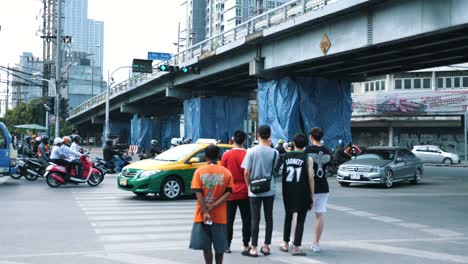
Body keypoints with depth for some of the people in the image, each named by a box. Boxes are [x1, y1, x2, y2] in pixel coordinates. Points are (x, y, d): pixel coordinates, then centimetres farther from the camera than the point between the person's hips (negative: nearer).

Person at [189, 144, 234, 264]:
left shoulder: (199, 172, -5)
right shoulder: (226, 172, -1)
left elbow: (199, 194, -11)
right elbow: (228, 193, -9)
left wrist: (205, 212, -13)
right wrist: (213, 206, -11)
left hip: (202, 215, -1)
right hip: (220, 216, 1)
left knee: (206, 246, 6)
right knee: (220, 246, 12)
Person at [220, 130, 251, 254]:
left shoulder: (227, 155, -6)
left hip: (230, 193, 0)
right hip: (244, 193, 0)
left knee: (229, 220, 9)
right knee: (246, 220, 9)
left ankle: (227, 245, 11)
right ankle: (246, 245, 11)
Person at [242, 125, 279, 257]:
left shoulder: (252, 151, -11)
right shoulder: (274, 152, -5)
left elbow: (246, 173, -12)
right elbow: (273, 169, 8)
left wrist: (249, 185, 5)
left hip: (255, 191, -2)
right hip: (269, 190, 2)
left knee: (255, 219, 2)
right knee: (269, 218, 11)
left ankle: (254, 249, 4)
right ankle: (266, 246, 18)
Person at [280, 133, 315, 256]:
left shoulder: (286, 156, 2)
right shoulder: (308, 159, -6)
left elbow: (282, 174, 5)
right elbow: (310, 178, -8)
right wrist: (312, 195, -2)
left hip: (288, 191, 3)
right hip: (302, 193, -3)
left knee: (288, 217, 18)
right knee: (300, 220, 4)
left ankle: (286, 245, 22)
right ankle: (296, 248, 3)